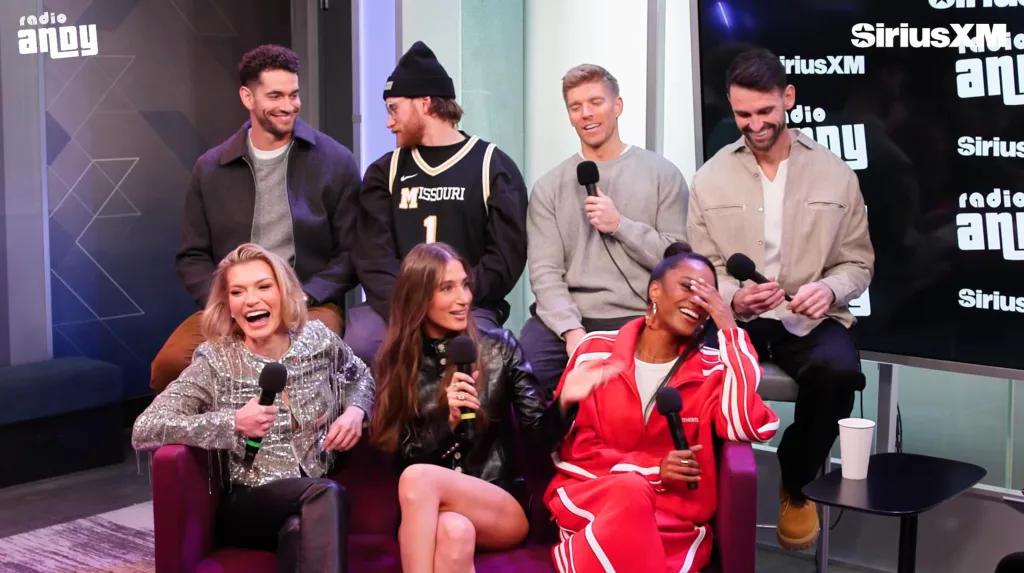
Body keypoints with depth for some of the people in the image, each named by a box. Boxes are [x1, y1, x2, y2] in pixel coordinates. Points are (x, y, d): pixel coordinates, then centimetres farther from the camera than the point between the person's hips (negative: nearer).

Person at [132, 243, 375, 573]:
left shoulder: (318, 340, 4)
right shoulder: (215, 362, -6)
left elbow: (360, 376, 27)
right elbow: (143, 432, -15)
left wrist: (355, 412, 2)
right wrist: (234, 422, -23)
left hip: (315, 498, 3)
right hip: (248, 505, -2)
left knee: (299, 531, -36)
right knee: (326, 495, -35)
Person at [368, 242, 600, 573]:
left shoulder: (499, 348, 3)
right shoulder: (396, 364, 5)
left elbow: (541, 436, 0)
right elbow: (404, 457, 2)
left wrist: (564, 401, -21)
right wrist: (446, 420, -16)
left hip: (503, 508, 0)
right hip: (425, 512, 0)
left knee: (418, 478, -32)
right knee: (454, 531, -38)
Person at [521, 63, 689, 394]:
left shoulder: (662, 174, 8)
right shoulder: (549, 187, 12)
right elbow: (545, 272, 1)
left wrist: (620, 224, -9)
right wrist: (571, 330, -15)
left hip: (638, 320, -1)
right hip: (567, 319, 2)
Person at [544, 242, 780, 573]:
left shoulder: (711, 369, 5)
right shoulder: (596, 352, 4)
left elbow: (749, 427, -15)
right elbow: (569, 446, 3)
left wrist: (729, 330, -9)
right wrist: (652, 470, -10)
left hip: (675, 514, 0)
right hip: (590, 495, 1)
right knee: (630, 489, -34)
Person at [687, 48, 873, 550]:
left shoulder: (835, 174, 4)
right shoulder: (710, 178, 4)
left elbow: (858, 263, 8)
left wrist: (829, 288, -14)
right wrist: (733, 297, -16)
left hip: (809, 317, 0)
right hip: (735, 316, 0)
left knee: (838, 369, -34)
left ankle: (796, 486, -4)